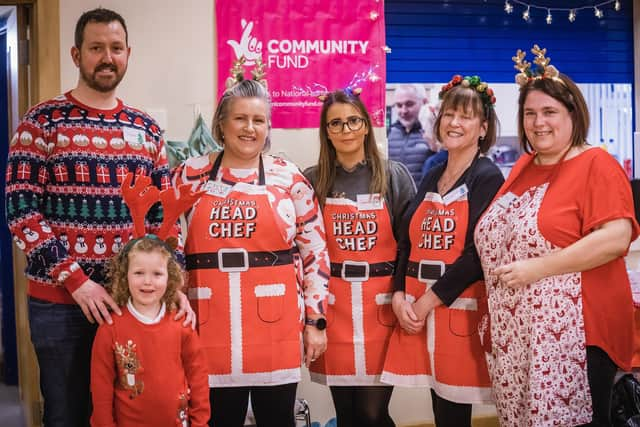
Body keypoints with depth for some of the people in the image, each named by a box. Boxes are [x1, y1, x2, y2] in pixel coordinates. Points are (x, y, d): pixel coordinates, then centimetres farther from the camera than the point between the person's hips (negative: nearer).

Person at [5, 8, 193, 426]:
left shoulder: (146, 129, 8)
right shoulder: (43, 121, -3)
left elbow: (163, 214, 9)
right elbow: (21, 209, -10)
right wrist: (76, 281, -16)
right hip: (59, 301, -3)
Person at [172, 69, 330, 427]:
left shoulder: (290, 178, 1)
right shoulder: (190, 175, 4)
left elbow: (315, 251, 2)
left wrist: (315, 320, 0)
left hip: (274, 325, -1)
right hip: (210, 325, 1)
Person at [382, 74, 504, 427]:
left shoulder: (488, 178, -5)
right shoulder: (431, 178, 14)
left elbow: (478, 251, -14)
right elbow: (407, 241, 12)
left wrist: (430, 300, -13)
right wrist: (400, 295, -4)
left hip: (461, 306, -5)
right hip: (416, 308, 5)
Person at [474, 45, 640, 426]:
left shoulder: (596, 164, -6)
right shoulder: (523, 167, 16)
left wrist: (536, 269, -18)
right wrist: (495, 312, 14)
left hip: (574, 335, -7)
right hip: (514, 335, 7)